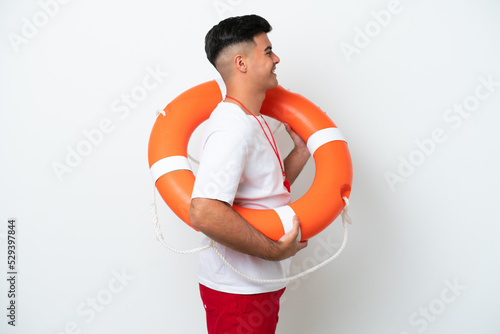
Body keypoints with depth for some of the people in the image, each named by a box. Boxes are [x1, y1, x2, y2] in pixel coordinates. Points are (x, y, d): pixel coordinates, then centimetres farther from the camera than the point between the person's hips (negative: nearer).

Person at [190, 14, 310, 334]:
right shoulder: (232, 128, -24)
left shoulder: (254, 122, 10)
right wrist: (276, 250, -28)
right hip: (238, 290, -10)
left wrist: (302, 151, 6)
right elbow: (204, 213, -36)